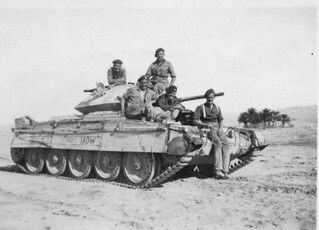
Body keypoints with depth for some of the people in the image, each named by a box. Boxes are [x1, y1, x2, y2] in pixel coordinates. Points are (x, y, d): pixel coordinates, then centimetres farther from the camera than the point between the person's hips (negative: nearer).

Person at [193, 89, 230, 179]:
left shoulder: (217, 108, 22)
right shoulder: (200, 107, 6)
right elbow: (195, 121, -2)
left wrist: (220, 128, 4)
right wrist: (205, 125, -16)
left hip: (217, 128, 5)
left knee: (226, 144, -23)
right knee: (218, 143, -32)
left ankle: (225, 171, -26)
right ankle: (218, 171, -35)